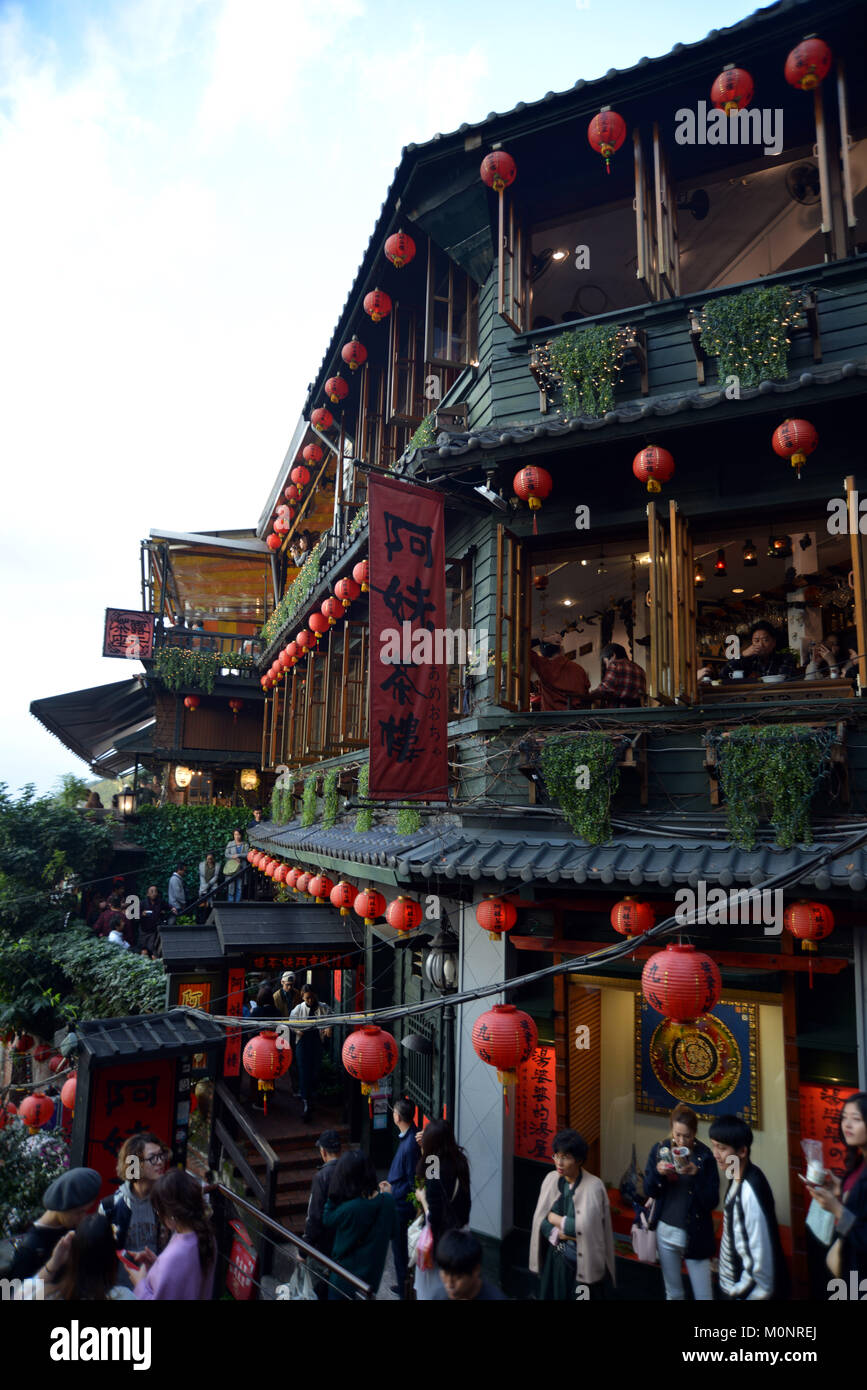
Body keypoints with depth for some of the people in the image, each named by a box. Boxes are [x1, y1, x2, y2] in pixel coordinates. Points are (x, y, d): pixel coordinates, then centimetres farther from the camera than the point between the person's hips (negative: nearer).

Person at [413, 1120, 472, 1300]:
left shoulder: (436, 1177, -30)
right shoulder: (459, 1161, -8)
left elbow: (434, 1219, -25)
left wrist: (422, 1199, -9)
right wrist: (424, 1149, 4)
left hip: (440, 1241, -7)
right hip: (459, 1236, 7)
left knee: (432, 1293, 14)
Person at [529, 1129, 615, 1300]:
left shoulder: (593, 1186, -19)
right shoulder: (551, 1179, -3)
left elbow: (585, 1226, -25)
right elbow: (540, 1219, -2)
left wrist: (555, 1219, -13)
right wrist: (558, 1234, -19)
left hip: (583, 1262, -4)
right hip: (555, 1258, 4)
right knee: (555, 1296, 15)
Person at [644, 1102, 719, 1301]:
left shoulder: (705, 1156, -12)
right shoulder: (660, 1149, -4)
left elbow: (712, 1201, -12)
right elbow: (649, 1191, 0)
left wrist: (696, 1174, -28)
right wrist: (658, 1172, -20)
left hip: (695, 1234, -3)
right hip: (666, 1231, 3)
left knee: (703, 1296, 4)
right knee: (673, 1293, 18)